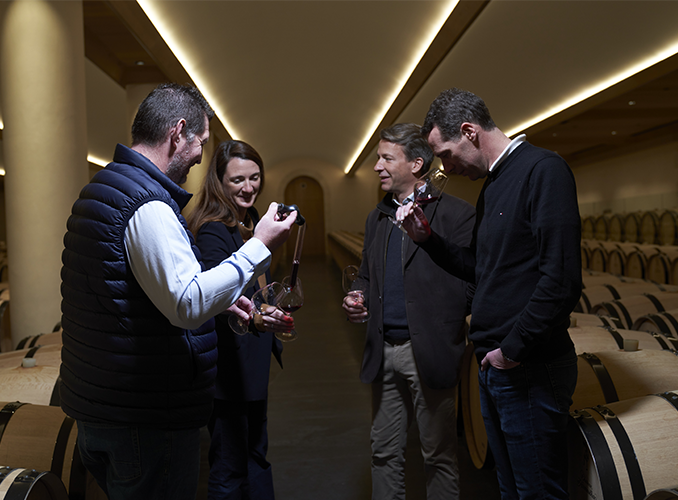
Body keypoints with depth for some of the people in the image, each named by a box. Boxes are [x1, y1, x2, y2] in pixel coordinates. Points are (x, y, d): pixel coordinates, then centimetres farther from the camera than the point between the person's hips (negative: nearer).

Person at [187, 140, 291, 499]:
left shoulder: (251, 221, 9)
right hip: (229, 365, -9)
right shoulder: (213, 231, -19)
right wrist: (256, 318, -47)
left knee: (256, 455, 23)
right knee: (230, 469, 4)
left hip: (254, 361, 9)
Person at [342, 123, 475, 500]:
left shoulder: (455, 214, -7)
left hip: (428, 352, -6)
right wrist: (359, 303, 3)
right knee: (385, 453, 16)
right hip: (384, 352, 6)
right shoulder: (376, 219, 14)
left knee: (439, 455, 9)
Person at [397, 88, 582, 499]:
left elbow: (562, 280, -22)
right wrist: (427, 237, 8)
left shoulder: (543, 169, -14)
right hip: (493, 364, 9)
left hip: (529, 370, -9)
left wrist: (513, 349, -15)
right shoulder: (492, 187, 15)